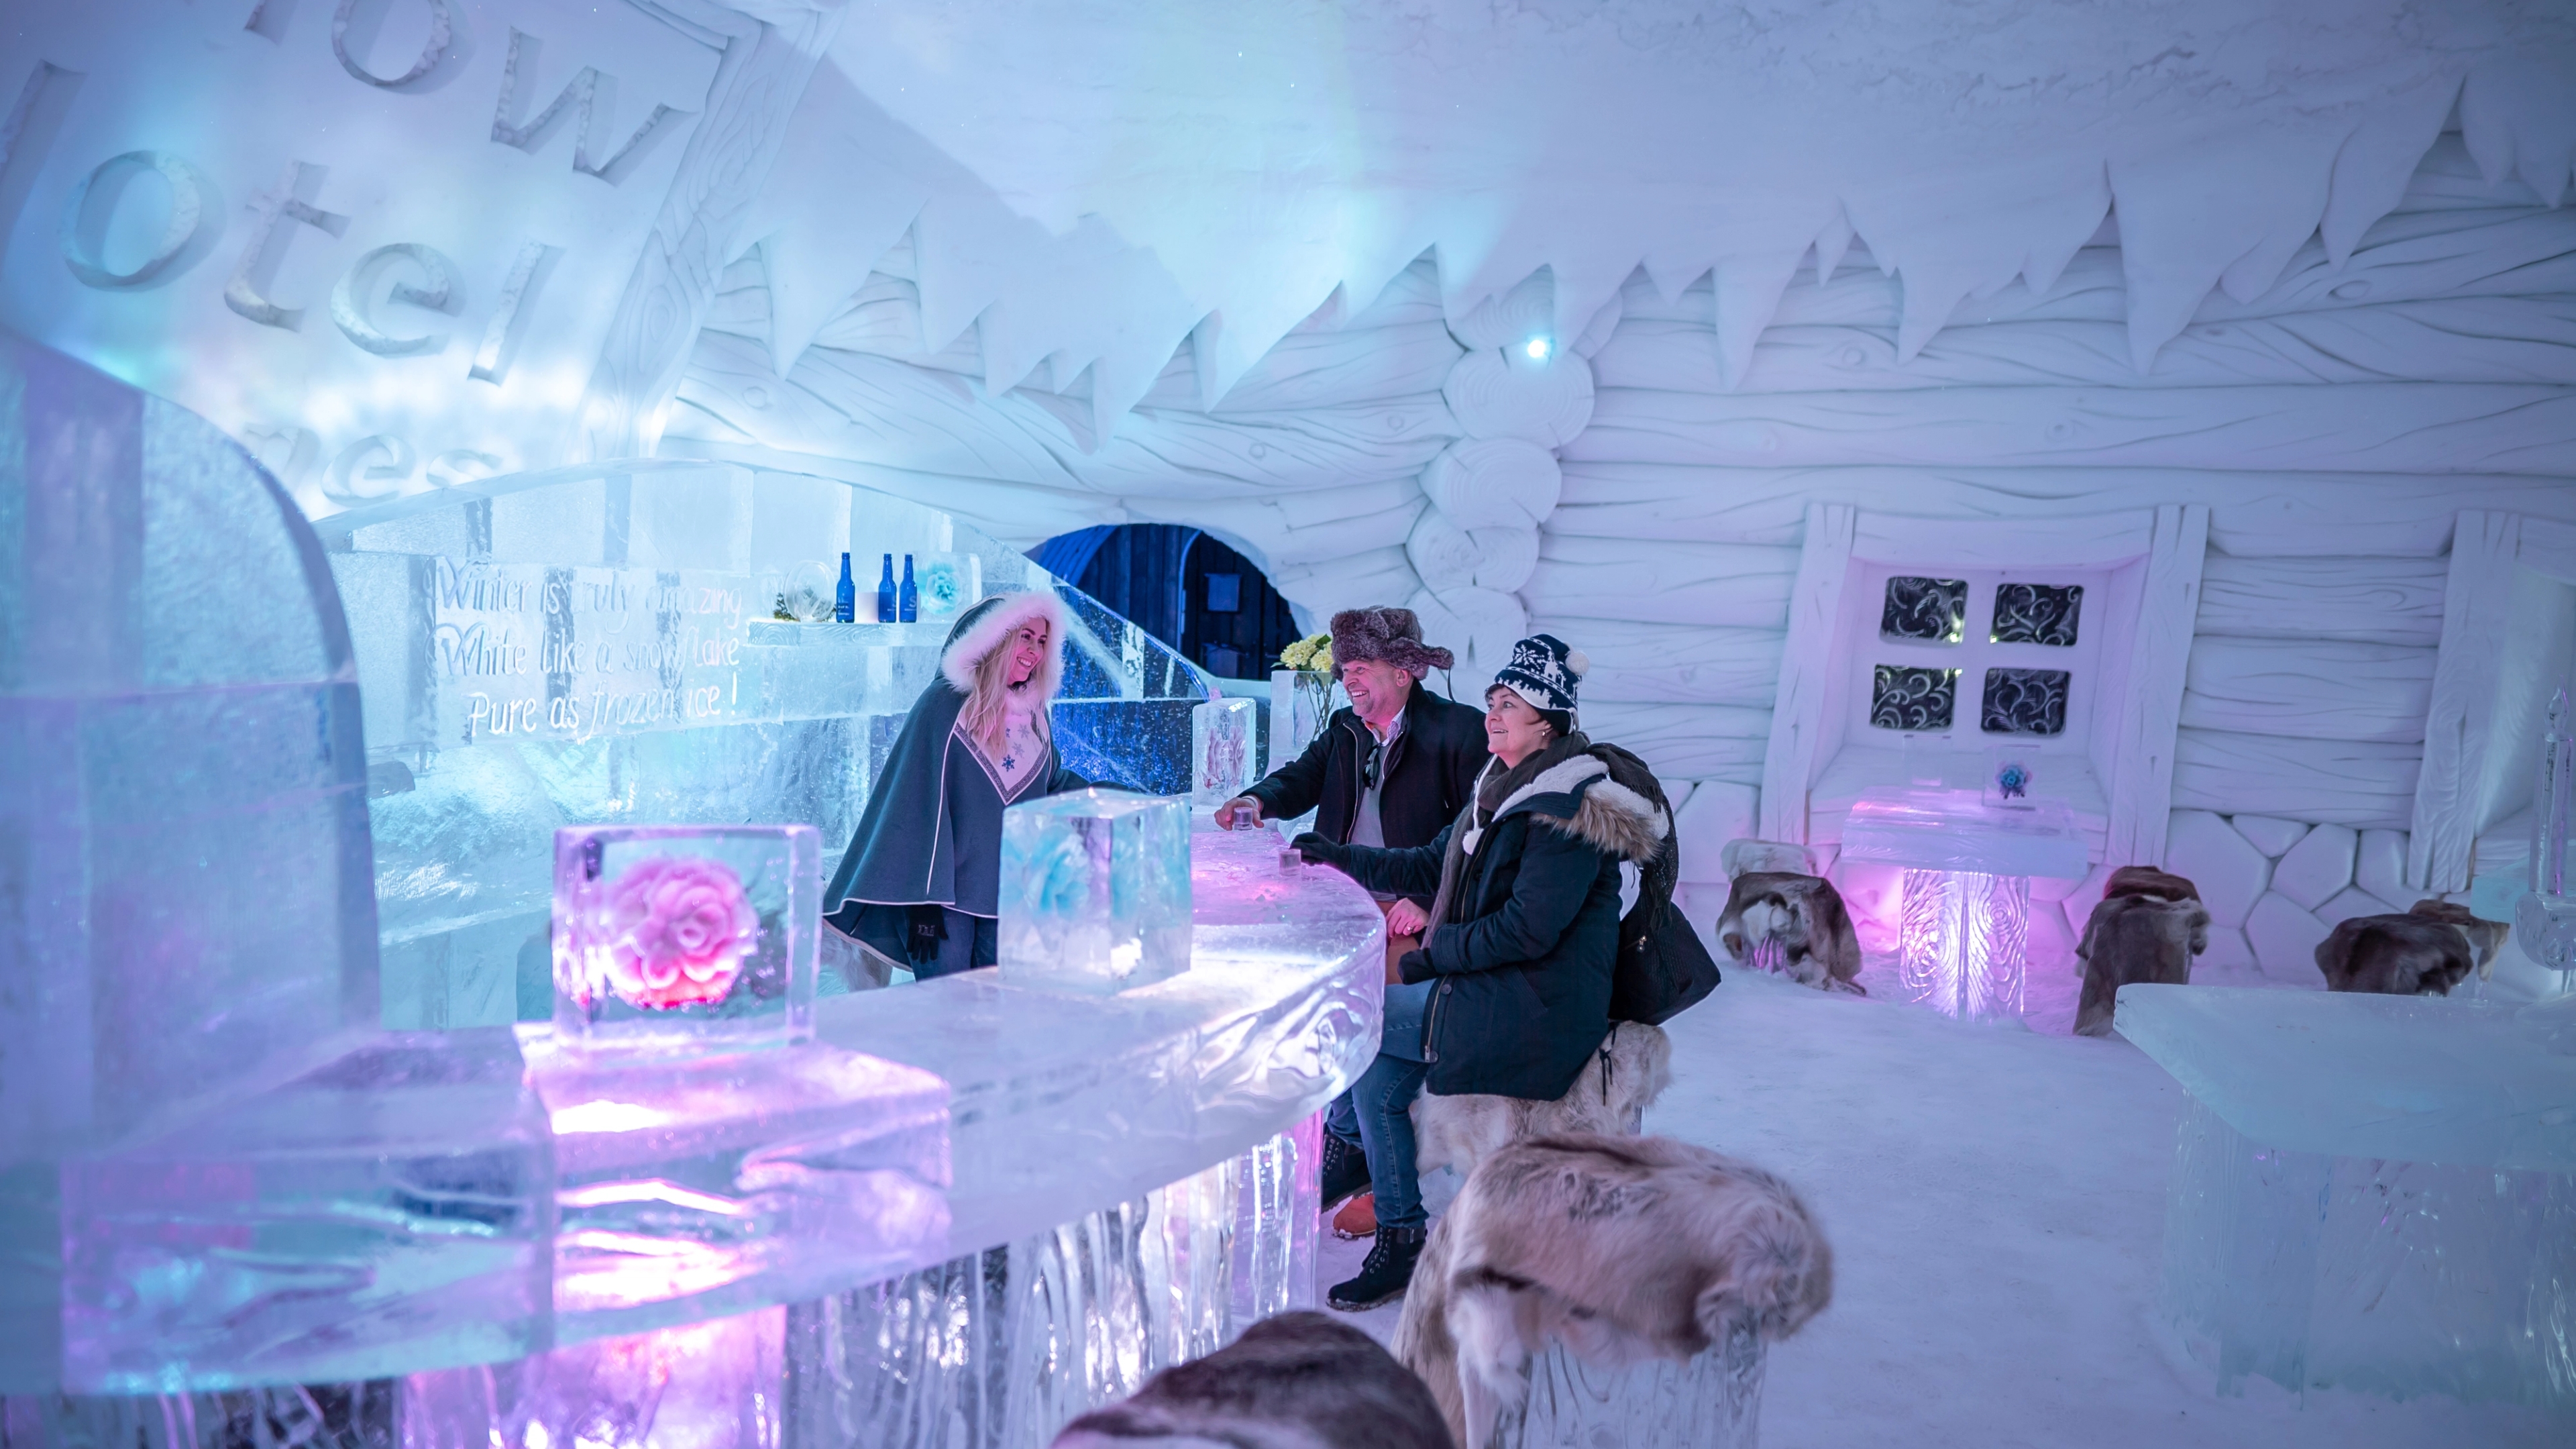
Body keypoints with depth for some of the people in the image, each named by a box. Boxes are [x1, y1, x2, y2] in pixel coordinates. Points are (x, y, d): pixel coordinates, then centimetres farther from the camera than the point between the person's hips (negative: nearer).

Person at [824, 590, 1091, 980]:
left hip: (1009, 899, 6)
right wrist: (924, 896, -17)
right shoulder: (945, 704, -8)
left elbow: (1053, 784, 19)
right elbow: (921, 800, -12)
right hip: (946, 892, -5)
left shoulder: (1033, 714, 10)